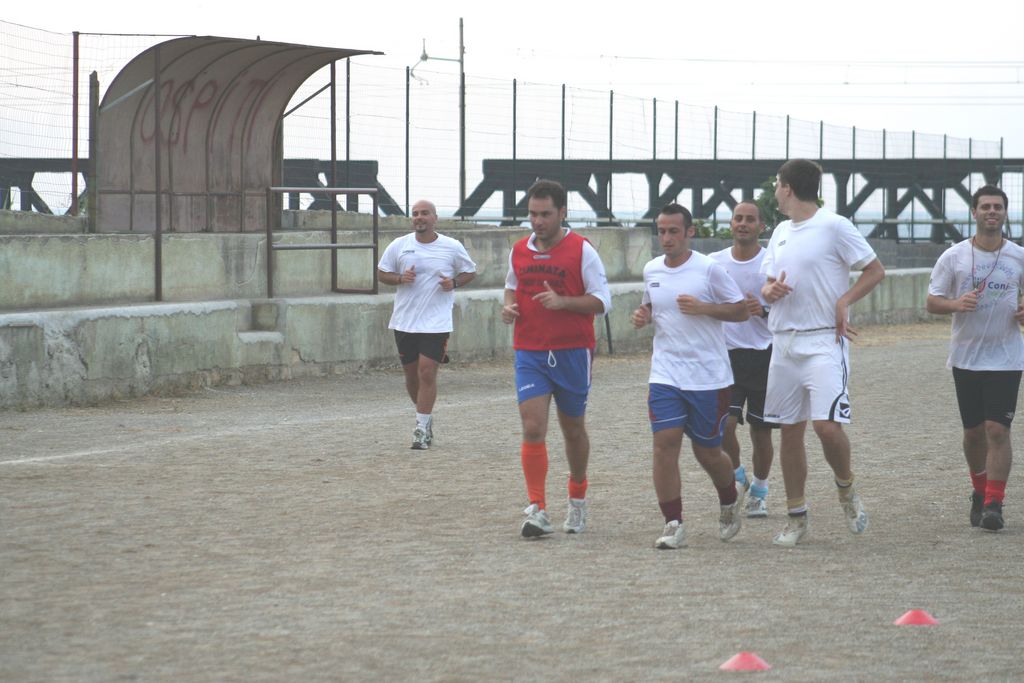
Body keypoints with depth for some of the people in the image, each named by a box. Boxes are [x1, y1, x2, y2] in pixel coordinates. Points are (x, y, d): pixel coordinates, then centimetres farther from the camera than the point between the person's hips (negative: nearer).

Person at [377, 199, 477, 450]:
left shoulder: (452, 247, -1)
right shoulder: (399, 246, 2)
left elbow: (470, 272, 11)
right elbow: (381, 272, 11)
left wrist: (454, 283, -9)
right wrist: (400, 278, -10)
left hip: (436, 322, -3)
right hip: (404, 321, 3)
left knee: (427, 371, -12)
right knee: (411, 374, 10)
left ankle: (422, 429, -6)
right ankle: (425, 417, 33)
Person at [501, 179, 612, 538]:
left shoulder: (582, 250, -6)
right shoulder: (519, 251, 7)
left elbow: (602, 300, -7)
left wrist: (563, 302, -22)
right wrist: (508, 306, 1)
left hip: (572, 353, -2)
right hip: (530, 353, 2)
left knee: (574, 430, 11)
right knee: (532, 429, -12)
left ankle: (577, 501, 33)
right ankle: (537, 511, -13)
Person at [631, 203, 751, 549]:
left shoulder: (709, 268, -8)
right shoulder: (651, 270, 6)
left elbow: (741, 310, -4)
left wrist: (702, 307, -19)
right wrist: (642, 315, 1)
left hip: (709, 377, -3)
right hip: (665, 375, 3)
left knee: (707, 451, 6)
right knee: (665, 444, -12)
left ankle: (731, 500, 38)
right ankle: (673, 525, -7)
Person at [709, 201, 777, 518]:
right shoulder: (714, 262, 5)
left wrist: (763, 310, -19)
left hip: (763, 354, -1)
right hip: (726, 354, 1)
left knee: (761, 431, 4)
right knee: (724, 423, -14)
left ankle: (759, 491, 24)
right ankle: (737, 475, 13)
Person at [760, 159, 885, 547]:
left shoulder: (833, 227, -6)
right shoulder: (780, 232, 15)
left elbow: (875, 271, -3)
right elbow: (768, 286, 20)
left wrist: (844, 301, -16)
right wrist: (771, 290, -4)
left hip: (824, 342, -7)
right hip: (784, 342, 7)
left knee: (826, 425, -18)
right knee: (789, 430, 7)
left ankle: (846, 490, 9)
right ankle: (796, 517, 15)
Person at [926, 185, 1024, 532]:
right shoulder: (954, 257, 0)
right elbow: (932, 301, 2)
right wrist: (955, 304, -19)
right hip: (965, 357, 1)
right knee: (973, 432, 9)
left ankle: (994, 504, -8)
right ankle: (980, 491, 30)